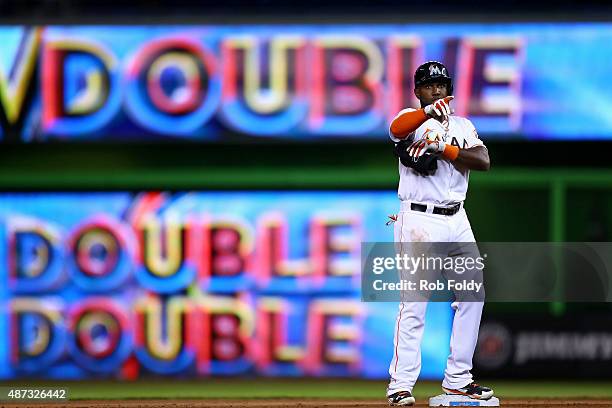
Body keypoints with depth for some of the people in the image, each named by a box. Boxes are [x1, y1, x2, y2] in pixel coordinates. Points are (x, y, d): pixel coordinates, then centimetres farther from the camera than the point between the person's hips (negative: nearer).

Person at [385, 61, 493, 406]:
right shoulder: (412, 120, 1)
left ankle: (458, 378, 15)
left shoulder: (463, 126, 15)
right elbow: (397, 129, -25)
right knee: (414, 304, -9)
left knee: (472, 296, 6)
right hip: (419, 220, -6)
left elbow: (483, 161, -2)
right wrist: (429, 112, -42)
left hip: (457, 221, 6)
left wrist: (443, 149, -14)